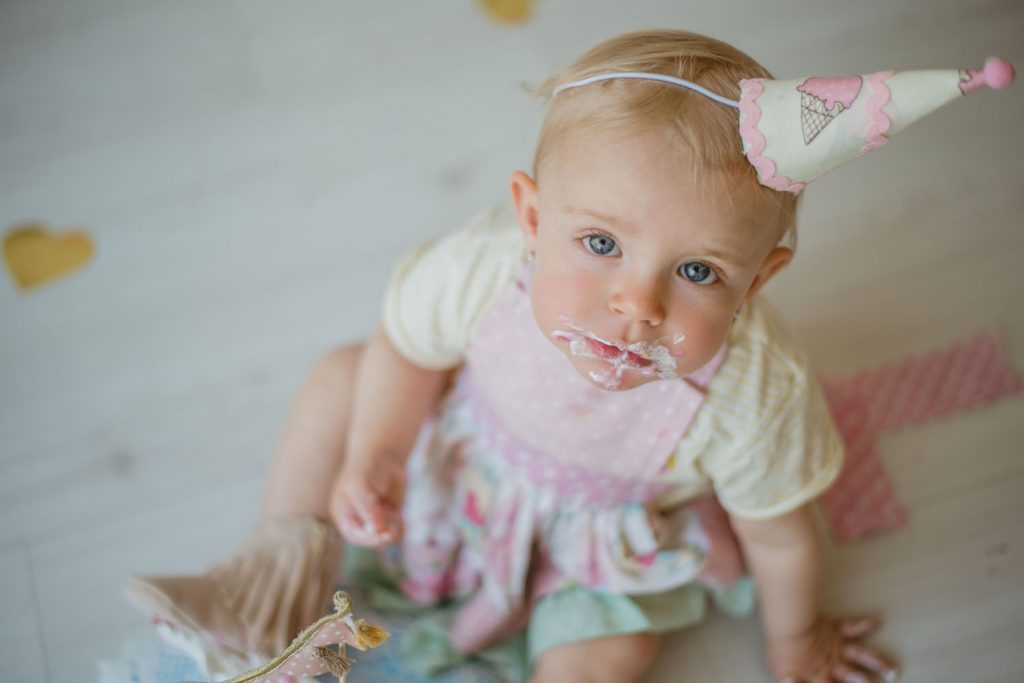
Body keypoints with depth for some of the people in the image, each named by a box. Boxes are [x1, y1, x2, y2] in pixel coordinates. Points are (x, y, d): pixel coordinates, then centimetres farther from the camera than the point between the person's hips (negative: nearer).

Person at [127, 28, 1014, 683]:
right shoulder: (483, 270, -37)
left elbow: (779, 539, -18)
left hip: (615, 537, -2)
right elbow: (409, 347, -11)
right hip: (476, 446, 2)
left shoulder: (754, 394, -39)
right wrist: (371, 455, -19)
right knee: (341, 378, -3)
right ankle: (284, 574, 15)